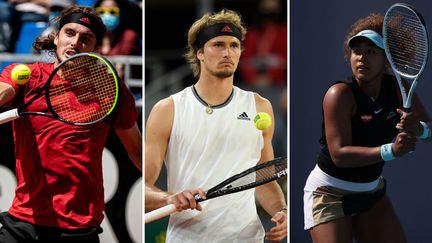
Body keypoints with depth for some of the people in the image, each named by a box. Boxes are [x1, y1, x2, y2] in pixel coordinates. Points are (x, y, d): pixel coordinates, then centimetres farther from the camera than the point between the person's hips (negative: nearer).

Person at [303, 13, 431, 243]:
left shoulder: (398, 88, -6)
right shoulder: (340, 94, -22)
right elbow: (339, 154, -30)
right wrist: (391, 150, -41)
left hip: (372, 190, 6)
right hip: (330, 193, -6)